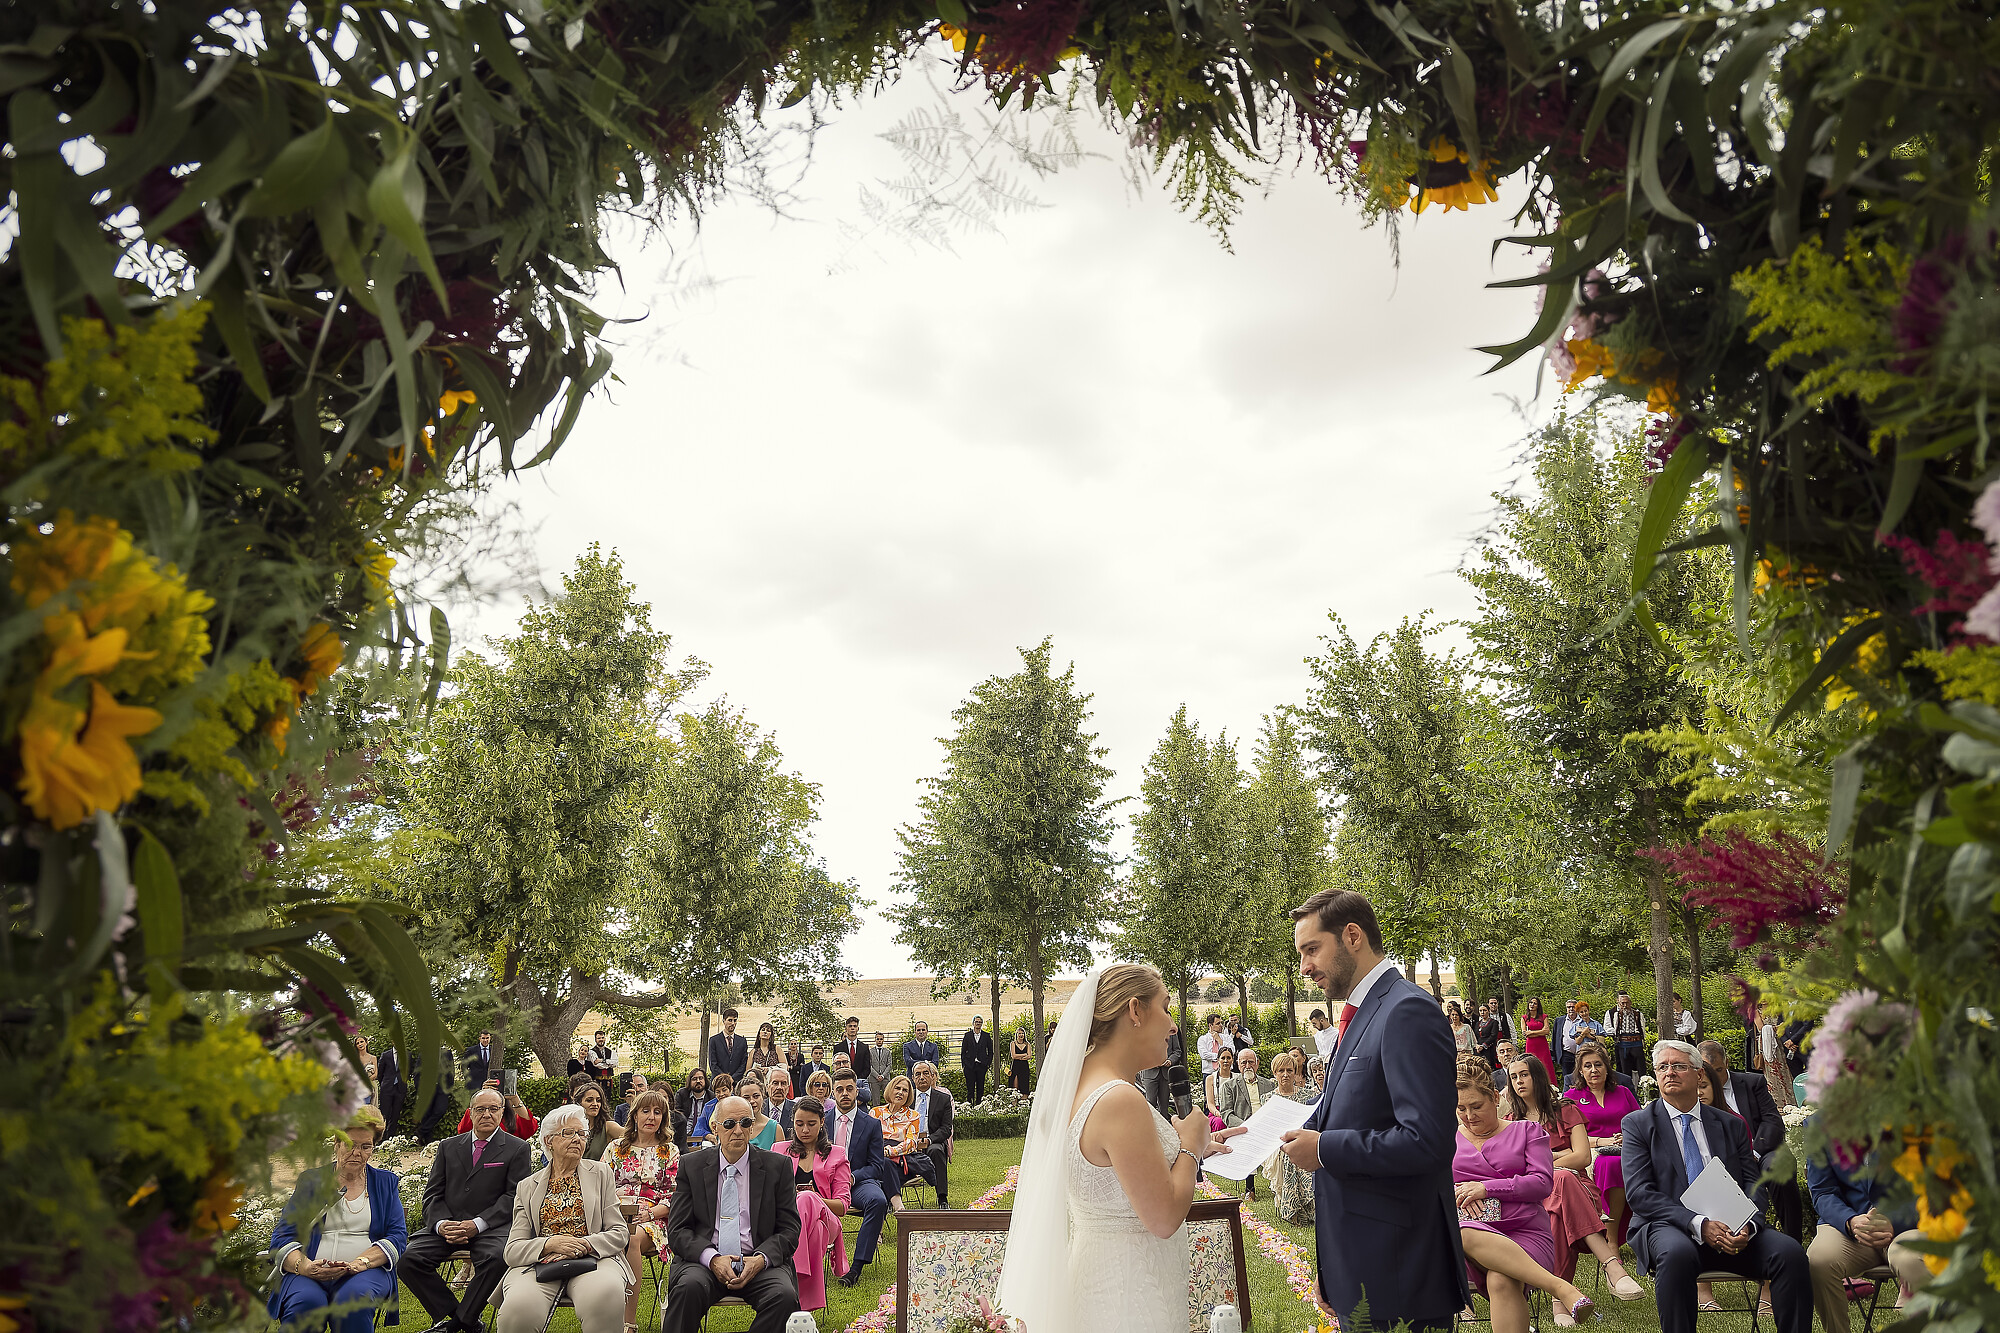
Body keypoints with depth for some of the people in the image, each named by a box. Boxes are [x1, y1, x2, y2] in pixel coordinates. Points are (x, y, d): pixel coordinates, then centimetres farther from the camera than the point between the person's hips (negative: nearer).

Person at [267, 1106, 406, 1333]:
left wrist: (359, 1263, -14)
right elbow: (282, 1237, 6)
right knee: (306, 1302, -35)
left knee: (353, 1299, -35)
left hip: (366, 1271, 0)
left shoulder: (385, 1182, 17)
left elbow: (397, 1237, 6)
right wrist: (305, 1266, -16)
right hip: (309, 1273, 0)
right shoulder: (310, 1180, 16)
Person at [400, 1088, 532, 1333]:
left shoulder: (517, 1149, 6)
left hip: (490, 1228, -4)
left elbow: (514, 1196, -2)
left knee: (497, 1257, -35)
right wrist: (441, 1224, -10)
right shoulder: (448, 1147, 18)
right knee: (408, 1258, -21)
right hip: (447, 1226, 4)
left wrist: (477, 1224, -15)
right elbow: (432, 1194, 12)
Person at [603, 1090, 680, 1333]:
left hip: (652, 1219, -1)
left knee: (633, 1239, -37)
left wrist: (649, 1213, -12)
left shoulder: (670, 1152, 14)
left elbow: (675, 1197, 6)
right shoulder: (616, 1147, 19)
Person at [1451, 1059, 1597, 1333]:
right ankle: (1559, 1287, -41)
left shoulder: (1527, 1130, 17)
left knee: (1501, 1282, -38)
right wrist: (1455, 1191, -7)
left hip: (1526, 1232, -1)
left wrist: (1487, 1188, -6)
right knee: (1465, 1234, -40)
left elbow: (1543, 1182, 3)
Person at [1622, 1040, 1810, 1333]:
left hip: (1733, 1230, 4)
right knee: (1677, 1253, -37)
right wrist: (1697, 1224, -19)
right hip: (1668, 1226, -3)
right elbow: (1640, 1193, -5)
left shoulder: (1731, 1124, 18)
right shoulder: (1638, 1124, 6)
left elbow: (1752, 1184, 10)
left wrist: (1747, 1225, -13)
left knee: (1790, 1252, -24)